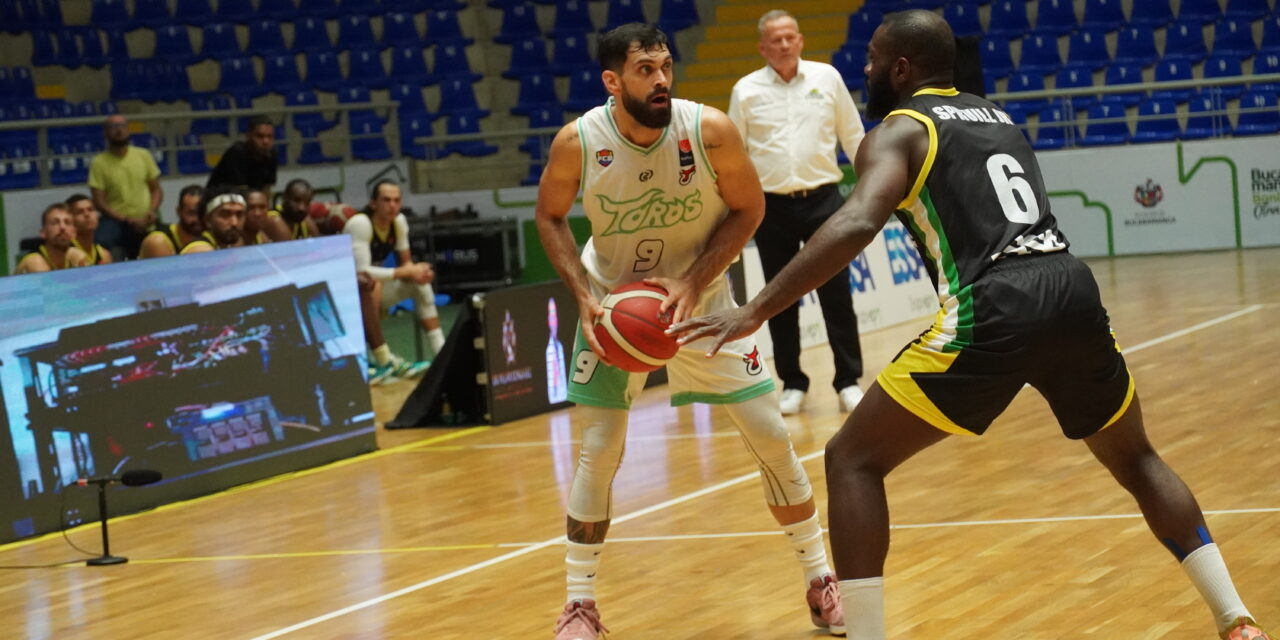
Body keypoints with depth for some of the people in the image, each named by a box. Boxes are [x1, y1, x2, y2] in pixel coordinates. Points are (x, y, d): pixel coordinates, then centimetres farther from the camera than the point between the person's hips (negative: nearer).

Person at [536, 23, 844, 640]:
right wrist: (585, 294, -17)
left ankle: (821, 582, 13)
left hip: (699, 294, 0)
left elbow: (748, 207, -11)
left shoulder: (711, 130, -24)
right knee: (597, 451, -5)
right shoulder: (578, 142, -22)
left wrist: (693, 282, -22)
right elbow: (549, 217, -4)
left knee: (771, 436, -2)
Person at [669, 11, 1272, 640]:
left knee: (853, 459, 6)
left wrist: (755, 312, -16)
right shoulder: (998, 117, 27)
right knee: (1136, 460, 29)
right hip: (1072, 290, 6)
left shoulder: (898, 131, 6)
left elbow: (858, 223, -12)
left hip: (993, 310, -6)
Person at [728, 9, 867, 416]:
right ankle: (792, 385, 15)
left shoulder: (827, 78, 1)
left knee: (836, 294, -1)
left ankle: (849, 382, 7)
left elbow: (853, 135, 7)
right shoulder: (746, 90, 0)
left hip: (822, 199, 0)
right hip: (772, 206, 0)